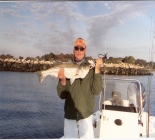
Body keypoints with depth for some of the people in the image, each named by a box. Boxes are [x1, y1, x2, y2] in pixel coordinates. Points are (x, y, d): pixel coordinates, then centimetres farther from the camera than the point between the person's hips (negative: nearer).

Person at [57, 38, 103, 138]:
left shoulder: (91, 67, -3)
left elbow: (97, 91, -13)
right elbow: (62, 95, 1)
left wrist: (97, 69, -20)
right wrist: (62, 81, -18)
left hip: (86, 115, -2)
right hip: (69, 115, 2)